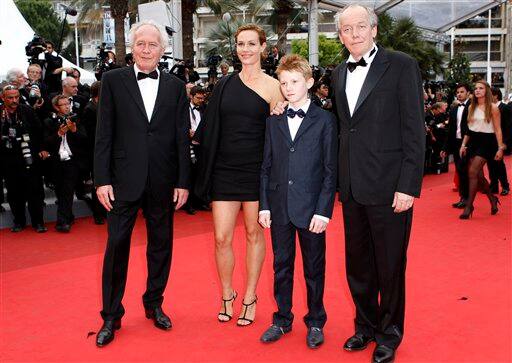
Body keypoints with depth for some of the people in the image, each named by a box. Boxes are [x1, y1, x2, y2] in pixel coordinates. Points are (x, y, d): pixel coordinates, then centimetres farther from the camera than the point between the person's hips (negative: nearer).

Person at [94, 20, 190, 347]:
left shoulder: (176, 86, 6)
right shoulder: (113, 80, 2)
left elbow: (182, 137, 4)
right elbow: (104, 133, -2)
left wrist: (184, 181, 0)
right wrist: (102, 179, -7)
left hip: (163, 181, 2)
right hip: (124, 179, -2)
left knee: (161, 245, 12)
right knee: (117, 244, 2)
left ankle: (154, 304, 30)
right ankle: (111, 315, 16)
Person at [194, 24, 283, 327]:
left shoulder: (272, 86, -2)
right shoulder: (225, 84, 8)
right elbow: (211, 128, 12)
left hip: (255, 170, -2)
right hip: (224, 169, 3)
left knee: (254, 234, 9)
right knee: (222, 238, 1)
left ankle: (250, 298, 25)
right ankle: (227, 295, 24)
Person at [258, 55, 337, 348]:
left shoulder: (325, 120, -2)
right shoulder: (274, 121, 9)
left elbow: (330, 170, -5)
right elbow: (266, 166, 9)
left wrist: (324, 210, -11)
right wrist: (264, 205, 3)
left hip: (311, 208, -3)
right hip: (279, 207, 3)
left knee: (314, 268, 9)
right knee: (282, 266, 13)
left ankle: (316, 322, 25)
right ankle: (282, 319, 28)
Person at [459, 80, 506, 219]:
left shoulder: (493, 108, -5)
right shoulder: (471, 107, 10)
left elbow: (498, 129, -6)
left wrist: (500, 148, -10)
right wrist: (463, 145, 7)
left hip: (486, 141, -6)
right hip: (473, 141, 6)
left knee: (473, 171, -16)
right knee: (478, 175, 8)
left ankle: (469, 205, -10)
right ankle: (492, 199, 29)